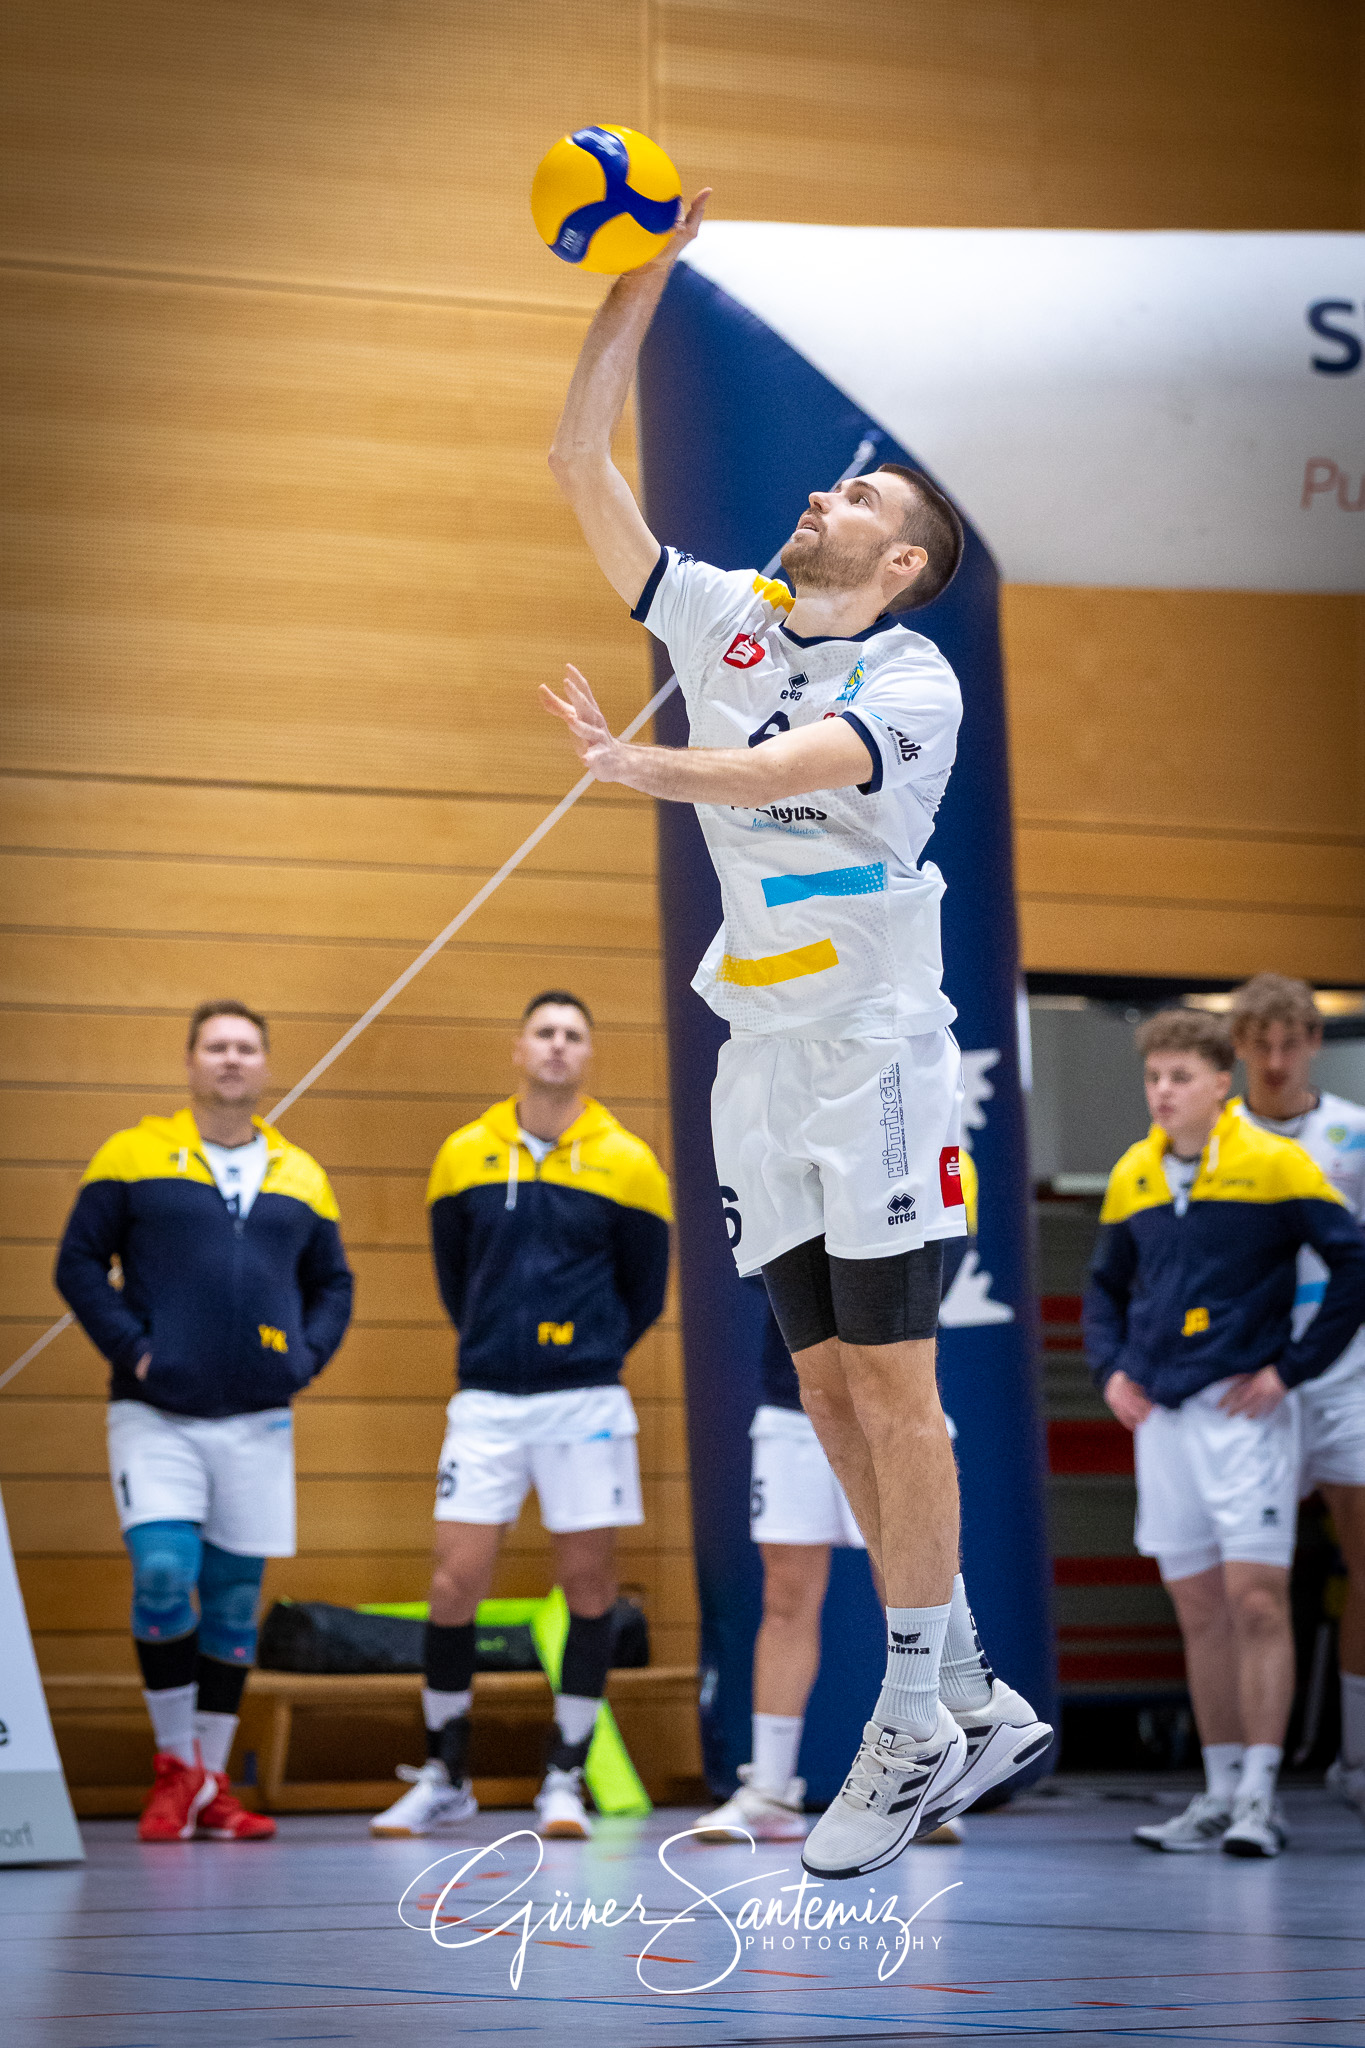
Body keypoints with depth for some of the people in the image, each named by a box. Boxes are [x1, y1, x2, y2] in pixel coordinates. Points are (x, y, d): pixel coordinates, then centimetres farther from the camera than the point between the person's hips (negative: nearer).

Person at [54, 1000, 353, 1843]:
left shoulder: (300, 1176, 11)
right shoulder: (133, 1157, 1)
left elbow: (333, 1284, 19)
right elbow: (79, 1262, 0)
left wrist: (305, 1356, 2)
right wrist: (131, 1348, -10)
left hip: (258, 1422, 3)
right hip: (157, 1416, -3)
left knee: (235, 1600, 6)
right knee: (164, 1574, -17)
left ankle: (212, 1784, 16)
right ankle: (175, 1765, 1)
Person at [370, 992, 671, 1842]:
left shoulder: (626, 1163, 0)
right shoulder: (464, 1155, 5)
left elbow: (646, 1291, 9)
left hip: (584, 1404, -1)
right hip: (486, 1402, 1)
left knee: (589, 1586, 1)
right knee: (455, 1584, -2)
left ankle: (565, 1779, 12)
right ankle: (445, 1778, 11)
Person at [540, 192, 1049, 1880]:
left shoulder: (914, 680, -6)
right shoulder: (720, 617, 11)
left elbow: (786, 767, -26)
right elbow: (577, 464, 9)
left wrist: (643, 766, -42)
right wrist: (633, 289, 3)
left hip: (878, 1055, -6)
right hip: (761, 1055, 6)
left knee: (892, 1381, -8)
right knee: (828, 1388, 5)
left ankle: (913, 1725, -5)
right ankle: (975, 1698, 11)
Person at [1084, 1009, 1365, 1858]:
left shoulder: (1275, 1164, -6)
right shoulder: (1133, 1177, 9)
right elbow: (1107, 1286, 22)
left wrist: (1292, 1367, -9)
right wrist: (1111, 1367, 6)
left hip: (1244, 1411, -5)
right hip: (1161, 1414, 5)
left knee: (1256, 1601, -8)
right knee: (1200, 1611, 8)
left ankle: (1260, 1796, -5)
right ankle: (1221, 1793, 14)